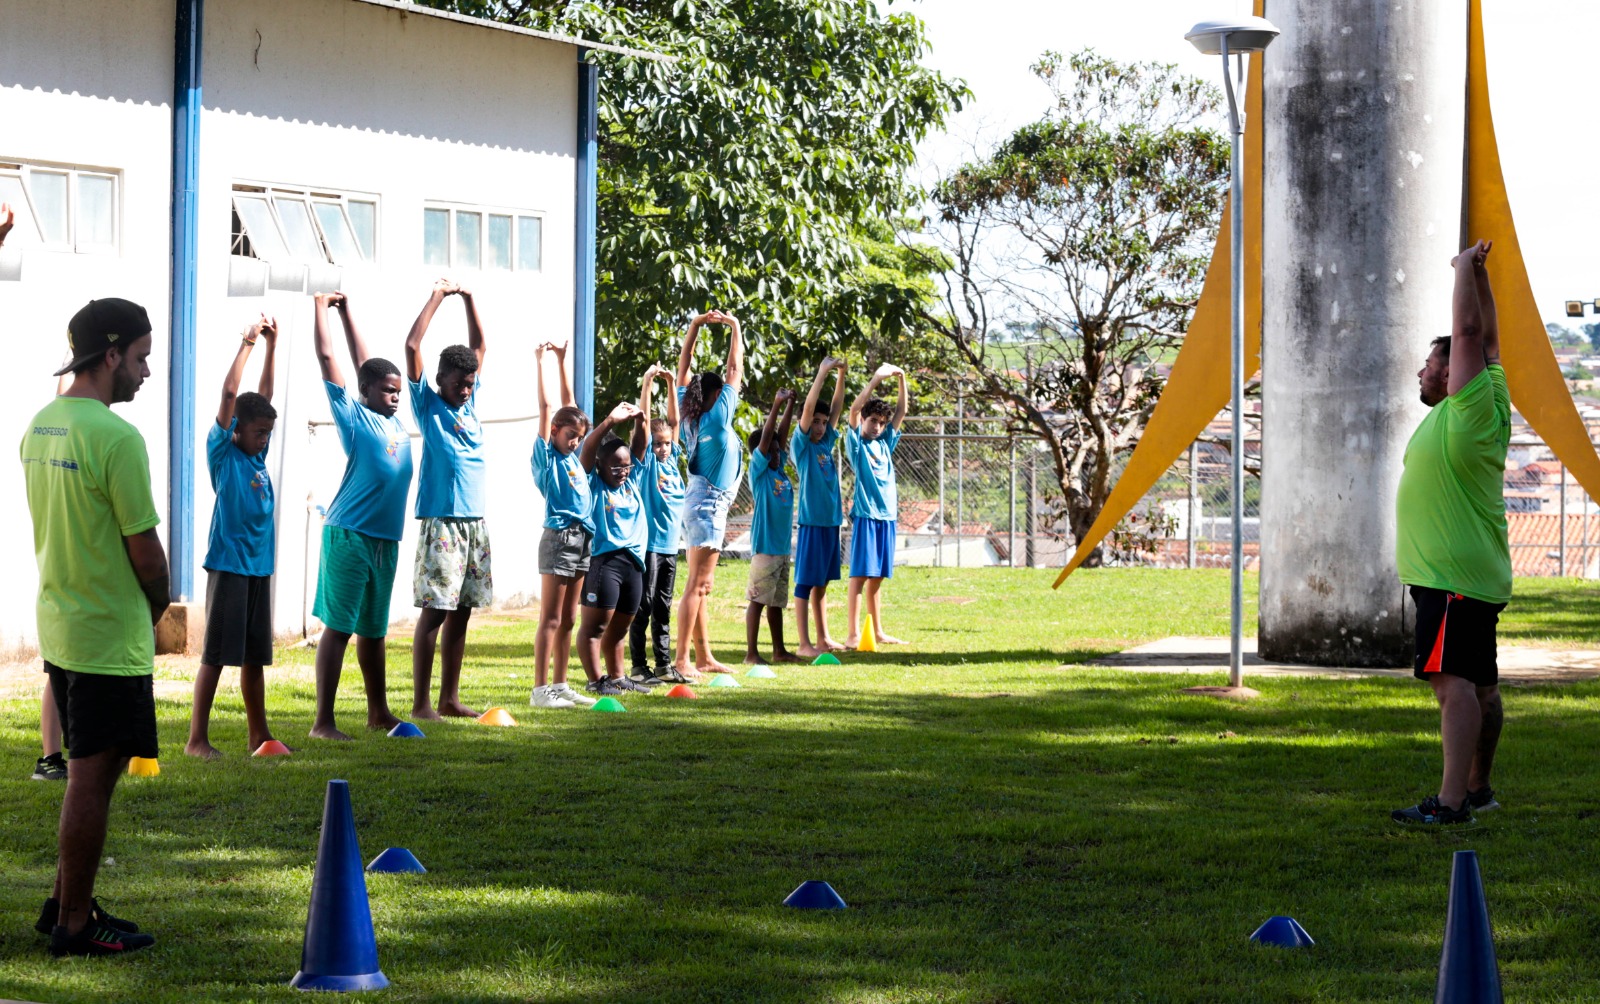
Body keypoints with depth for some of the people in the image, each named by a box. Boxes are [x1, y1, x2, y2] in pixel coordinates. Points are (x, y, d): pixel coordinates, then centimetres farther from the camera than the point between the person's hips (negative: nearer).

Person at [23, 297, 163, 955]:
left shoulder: (39, 426, 8)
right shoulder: (116, 438, -20)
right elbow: (145, 549, -18)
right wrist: (158, 605, 3)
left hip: (58, 627, 9)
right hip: (110, 636, -9)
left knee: (88, 773, 19)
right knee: (92, 780, 0)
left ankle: (65, 905, 25)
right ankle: (75, 925, 7)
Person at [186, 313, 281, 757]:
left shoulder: (257, 454, 12)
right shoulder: (223, 453, -5)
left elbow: (264, 396, 14)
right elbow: (228, 396, -13)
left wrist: (271, 346, 8)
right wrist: (247, 344, -11)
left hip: (259, 565, 7)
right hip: (228, 565, -7)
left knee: (255, 655, 12)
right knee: (215, 654, -5)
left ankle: (258, 733, 20)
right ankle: (197, 738, -1)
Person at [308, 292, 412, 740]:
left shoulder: (393, 421, 14)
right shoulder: (354, 416, -3)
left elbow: (364, 362, 25)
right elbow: (328, 360, -5)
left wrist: (347, 311, 29)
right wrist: (322, 309, 2)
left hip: (385, 538, 7)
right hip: (350, 535, -7)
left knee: (374, 628, 15)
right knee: (338, 626, -7)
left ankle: (378, 712, 24)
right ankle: (323, 722, -8)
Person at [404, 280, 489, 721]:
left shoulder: (469, 403, 15)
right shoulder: (428, 405, 0)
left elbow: (480, 347, 24)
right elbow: (412, 346, -9)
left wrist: (468, 299, 16)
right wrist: (437, 297, -4)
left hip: (474, 522, 7)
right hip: (441, 522, -7)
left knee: (461, 610, 8)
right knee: (435, 610, -8)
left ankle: (449, 698, 14)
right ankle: (421, 703, -7)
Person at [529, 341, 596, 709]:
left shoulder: (573, 454, 14)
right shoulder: (546, 455, -3)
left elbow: (569, 403, 19)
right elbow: (545, 408, -7)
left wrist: (561, 362, 19)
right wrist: (541, 364, -6)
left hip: (582, 539, 7)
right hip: (558, 537, -7)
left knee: (567, 620, 10)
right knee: (550, 620, -8)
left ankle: (560, 684, 15)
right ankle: (541, 689, -8)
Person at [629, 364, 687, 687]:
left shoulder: (672, 459, 13)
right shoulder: (646, 460, -3)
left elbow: (673, 421, 13)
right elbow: (644, 421, -10)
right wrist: (647, 383, -14)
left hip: (670, 543, 6)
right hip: (648, 542, -6)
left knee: (663, 607, 11)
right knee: (643, 605, -4)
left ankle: (663, 664, 15)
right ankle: (639, 666, -2)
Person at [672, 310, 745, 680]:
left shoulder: (690, 417, 6)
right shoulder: (717, 417, -12)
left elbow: (683, 369, 13)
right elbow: (735, 370, -8)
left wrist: (695, 326, 13)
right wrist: (735, 327, 1)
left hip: (697, 502, 9)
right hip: (710, 504, -9)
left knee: (700, 585, 12)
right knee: (697, 586, -11)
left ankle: (704, 657, 17)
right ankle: (682, 660, -15)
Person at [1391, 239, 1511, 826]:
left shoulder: (1472, 408, -10)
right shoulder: (1460, 414, 13)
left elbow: (1472, 334, -15)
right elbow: (1486, 339, 22)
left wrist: (1466, 268, -3)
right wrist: (1478, 271, 23)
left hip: (1455, 578, -10)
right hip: (1468, 574, 10)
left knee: (1454, 680, -17)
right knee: (1478, 685, 15)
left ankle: (1451, 801, -26)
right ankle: (1477, 789, 24)